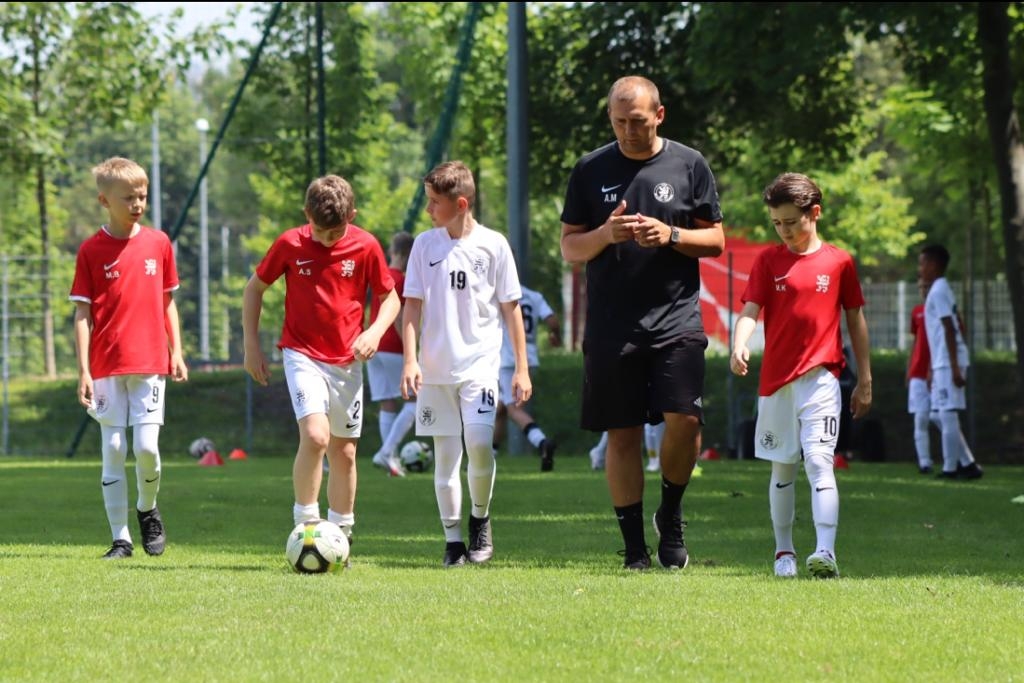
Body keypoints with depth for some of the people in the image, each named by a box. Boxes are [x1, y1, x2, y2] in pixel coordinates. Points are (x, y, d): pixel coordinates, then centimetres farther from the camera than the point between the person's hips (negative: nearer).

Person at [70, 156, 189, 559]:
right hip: (107, 368, -1)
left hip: (150, 363, 1)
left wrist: (176, 353, 8)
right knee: (113, 452, 0)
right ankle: (120, 539, 6)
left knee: (146, 447, -8)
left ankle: (148, 510, 20)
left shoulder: (158, 243, 7)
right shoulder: (91, 250, -1)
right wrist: (83, 370, -7)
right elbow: (83, 313, -1)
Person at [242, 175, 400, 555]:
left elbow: (390, 297, 6)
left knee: (344, 452, 9)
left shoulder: (366, 246, -6)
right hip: (303, 355, -2)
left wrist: (375, 331, -13)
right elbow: (255, 288, 6)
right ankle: (305, 523, -11)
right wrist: (251, 345, 2)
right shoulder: (290, 245, -8)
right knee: (315, 435, -23)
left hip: (347, 360, 3)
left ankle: (340, 535, 22)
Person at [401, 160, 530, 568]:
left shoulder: (493, 245, -1)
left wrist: (522, 367, 2)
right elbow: (412, 305, 6)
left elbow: (511, 308, 4)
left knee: (479, 442, -17)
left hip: (480, 363, -2)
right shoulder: (425, 244, 5)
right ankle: (453, 539, 8)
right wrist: (410, 361, -5)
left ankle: (480, 519, 6)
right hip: (435, 367, 2)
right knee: (445, 454, 2)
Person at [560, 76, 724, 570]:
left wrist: (672, 235, -11)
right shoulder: (590, 170, 6)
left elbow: (715, 241, 8)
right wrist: (606, 235, -12)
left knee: (683, 419, -14)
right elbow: (569, 248, 8)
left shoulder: (689, 165, 6)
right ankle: (634, 544, 9)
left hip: (677, 320, -1)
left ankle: (670, 516, 11)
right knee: (622, 434, 1)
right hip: (611, 323, 1)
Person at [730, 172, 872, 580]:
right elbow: (750, 310, -5)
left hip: (820, 378, -2)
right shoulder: (768, 260, 5)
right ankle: (784, 552, 20)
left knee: (819, 461, -15)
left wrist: (864, 381, 10)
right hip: (776, 378, 2)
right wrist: (739, 346, -26)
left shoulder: (838, 262, 3)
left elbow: (855, 320, 9)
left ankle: (826, 552, -25)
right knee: (782, 468, 10)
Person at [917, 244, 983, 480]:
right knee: (941, 414, 11)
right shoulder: (943, 290, 18)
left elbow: (949, 330, -17)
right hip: (943, 363, 10)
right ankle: (967, 463, 10)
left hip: (947, 363, -10)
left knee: (947, 415, -7)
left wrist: (954, 367, -21)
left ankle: (951, 468, -5)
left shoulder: (938, 292, -11)